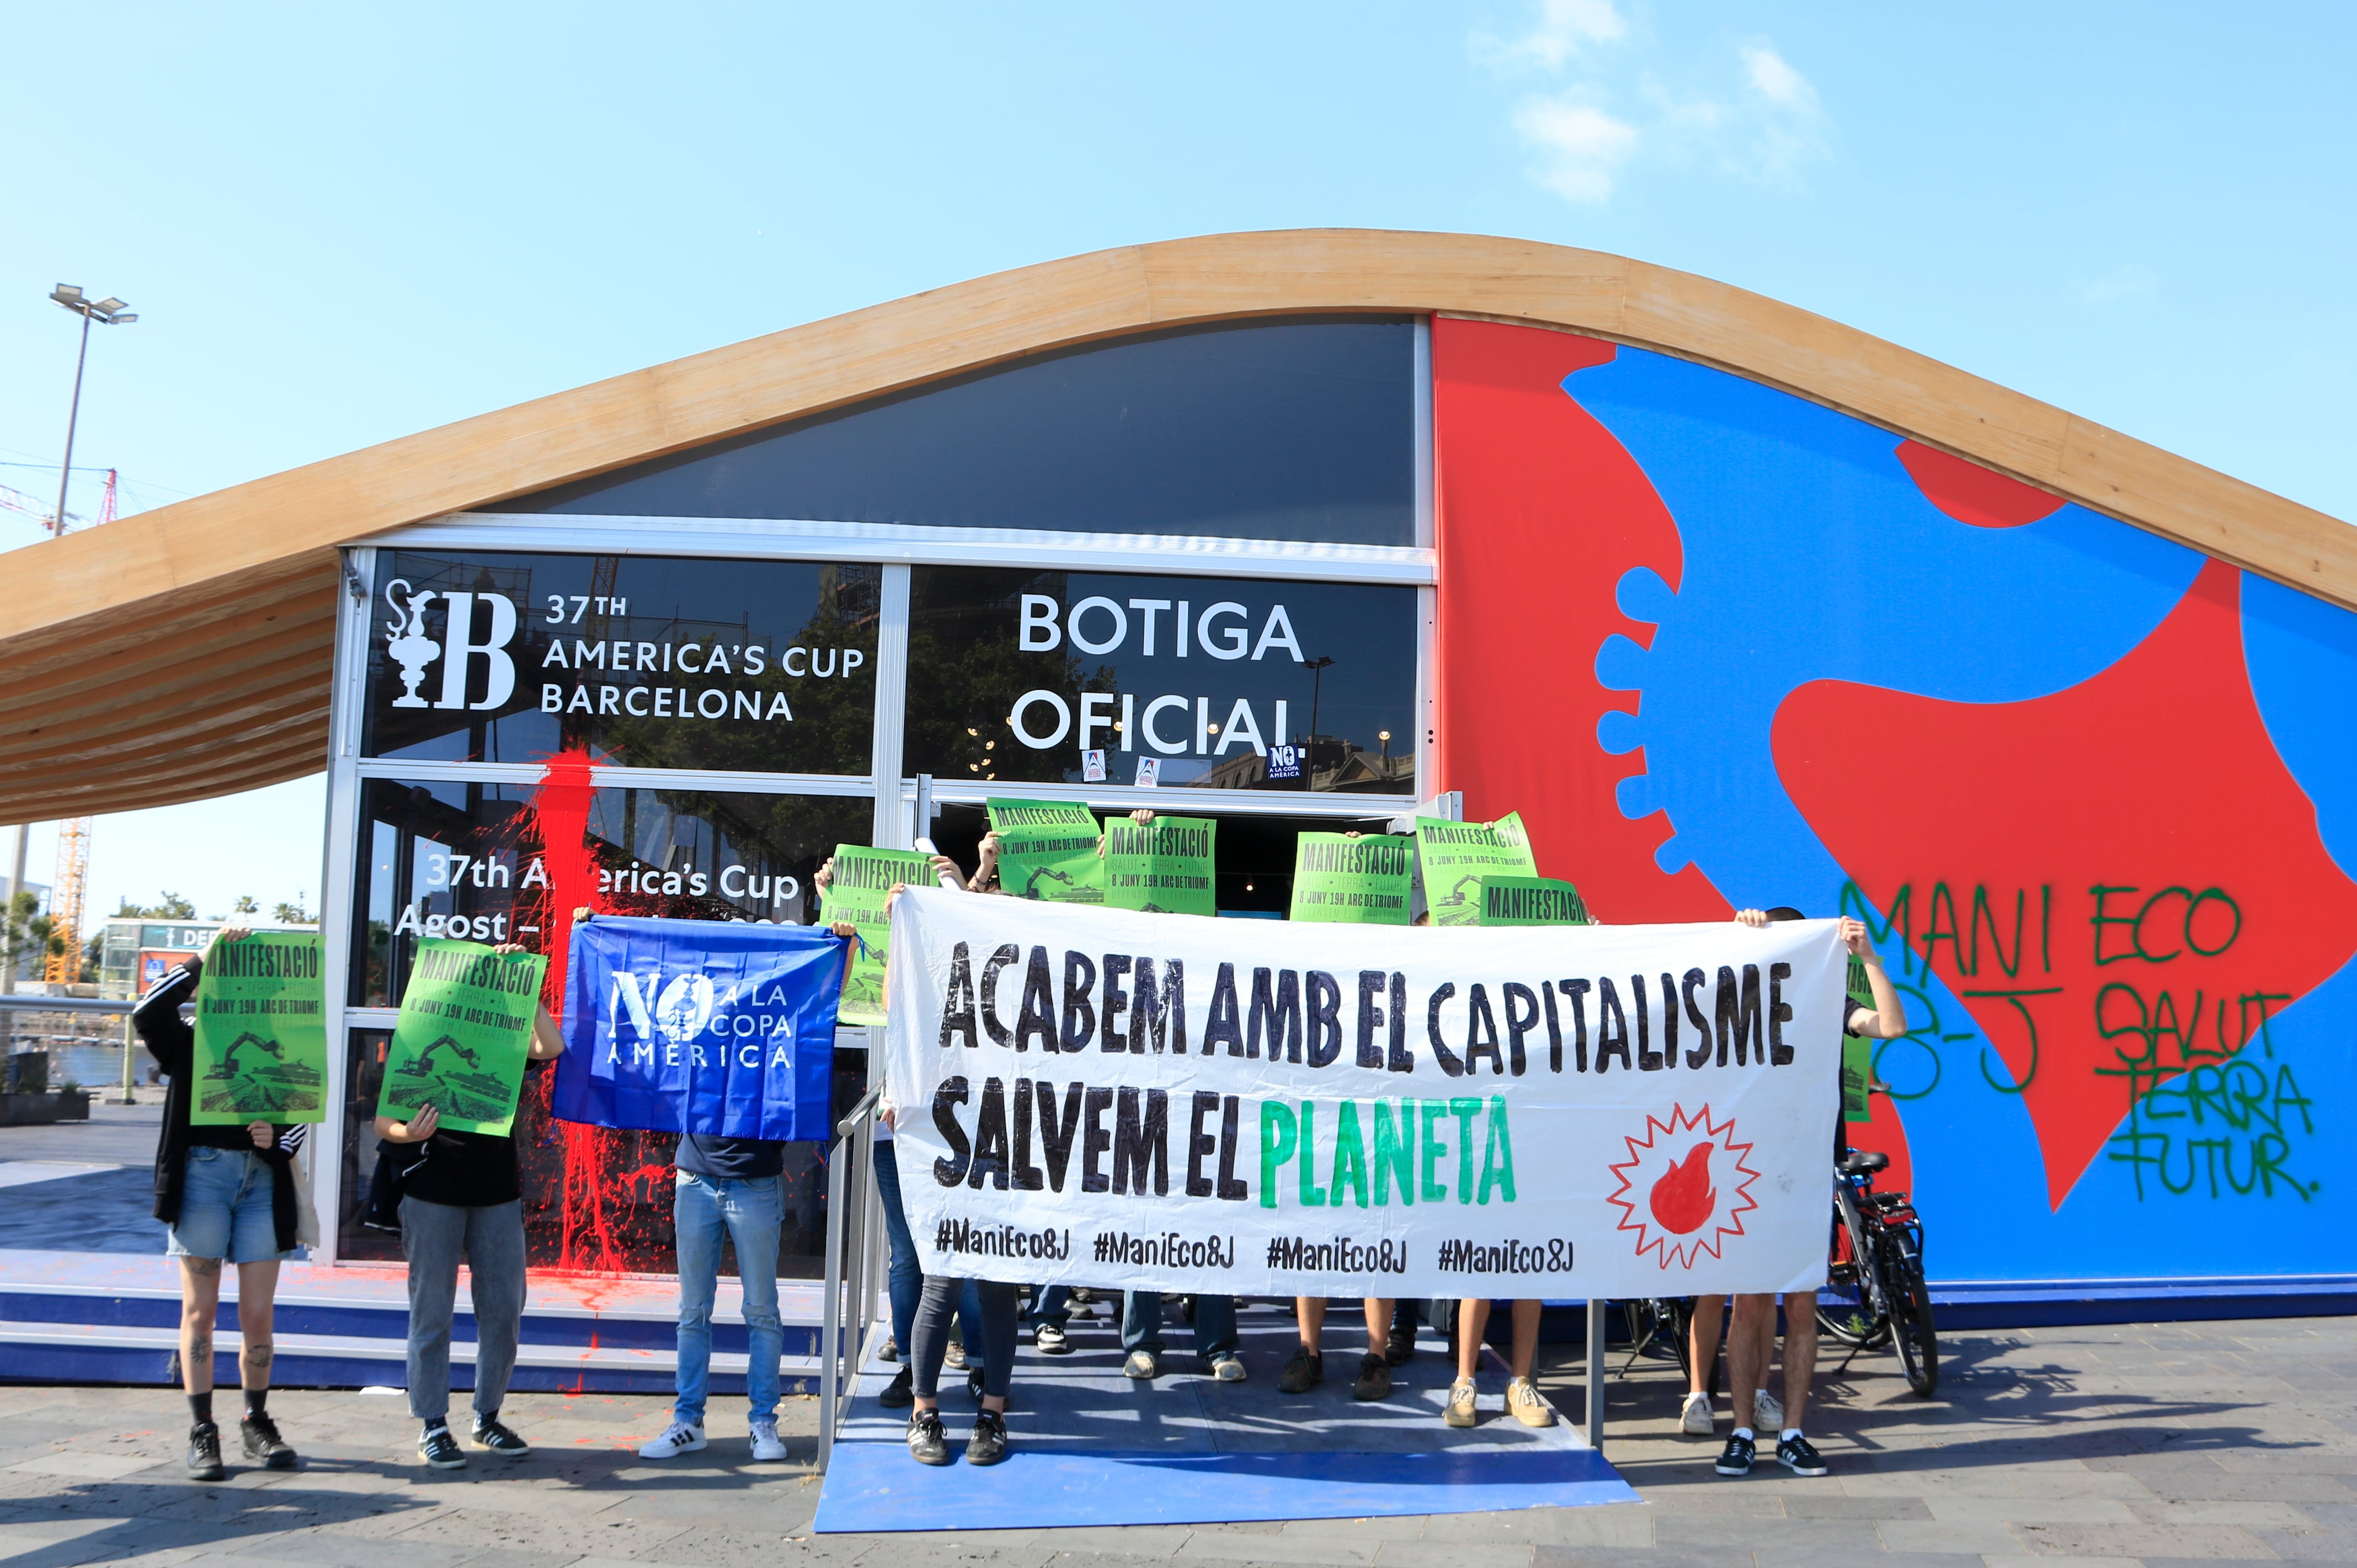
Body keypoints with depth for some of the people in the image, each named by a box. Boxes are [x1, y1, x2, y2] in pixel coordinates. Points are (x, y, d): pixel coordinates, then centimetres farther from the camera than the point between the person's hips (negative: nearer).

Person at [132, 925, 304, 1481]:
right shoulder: (188, 1044, 7)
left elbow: (298, 1120, 16)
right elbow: (148, 1014, -13)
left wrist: (277, 1140, -6)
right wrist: (204, 957, -12)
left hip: (262, 1179, 2)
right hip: (202, 1170, -2)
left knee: (259, 1313, 2)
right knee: (200, 1309, 1)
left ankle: (257, 1422, 17)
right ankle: (202, 1431, 10)